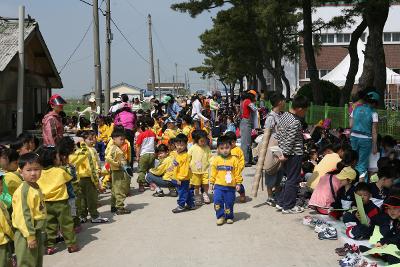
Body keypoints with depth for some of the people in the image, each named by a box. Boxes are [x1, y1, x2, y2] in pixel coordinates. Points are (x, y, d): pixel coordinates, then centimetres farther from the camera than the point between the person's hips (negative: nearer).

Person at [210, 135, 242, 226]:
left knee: (229, 203, 6)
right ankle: (220, 216, 9)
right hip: (219, 185, 1)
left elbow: (237, 173, 1)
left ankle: (229, 217, 23)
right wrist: (211, 183, 7)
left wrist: (238, 183, -1)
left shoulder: (234, 159, -3)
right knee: (217, 201, -6)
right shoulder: (216, 160, 1)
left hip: (230, 186, -1)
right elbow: (213, 172, 7)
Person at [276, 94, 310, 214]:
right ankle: (288, 206, 10)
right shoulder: (295, 122, -22)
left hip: (286, 153, 9)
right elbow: (290, 141, -22)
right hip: (295, 154, -9)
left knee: (289, 178, 19)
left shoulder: (283, 116, 6)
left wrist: (282, 151, 17)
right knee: (293, 181, 2)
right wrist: (285, 155, -16)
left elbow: (278, 134, 12)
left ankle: (281, 203, 22)